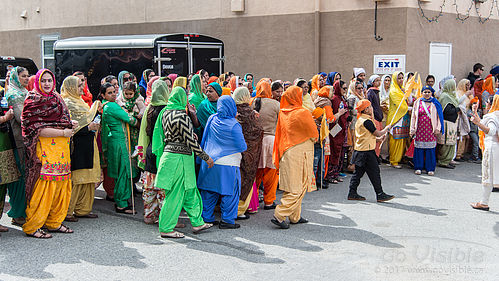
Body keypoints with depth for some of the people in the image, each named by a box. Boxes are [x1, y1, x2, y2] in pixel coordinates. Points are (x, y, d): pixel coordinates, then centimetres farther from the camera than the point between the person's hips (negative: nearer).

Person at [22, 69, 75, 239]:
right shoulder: (33, 101, -6)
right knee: (43, 187, -9)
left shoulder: (57, 98, 18)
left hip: (61, 149, 8)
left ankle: (54, 222, 19)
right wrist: (63, 132, -14)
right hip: (44, 149, -8)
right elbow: (37, 129, -15)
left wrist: (70, 125, 10)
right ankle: (32, 227, 1)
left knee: (61, 186, 7)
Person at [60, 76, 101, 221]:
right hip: (76, 145, -9)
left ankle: (82, 209, 17)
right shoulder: (68, 103, -10)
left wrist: (92, 126, 11)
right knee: (75, 178, -7)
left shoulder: (79, 101, 20)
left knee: (87, 178, 10)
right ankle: (66, 211, 0)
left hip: (87, 146, 9)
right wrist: (88, 128, -18)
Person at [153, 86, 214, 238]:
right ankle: (166, 229, 8)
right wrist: (206, 157, -8)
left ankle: (197, 222, 26)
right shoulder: (181, 116, -18)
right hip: (180, 157, -9)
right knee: (175, 194, 0)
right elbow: (190, 142, -18)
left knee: (190, 192, 17)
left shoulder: (165, 113, 8)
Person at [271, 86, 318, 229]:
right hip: (299, 154, -7)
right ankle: (279, 216, -9)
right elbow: (314, 135, -4)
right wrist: (313, 139, 15)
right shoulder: (303, 113, -14)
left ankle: (295, 217, 23)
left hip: (286, 153, 7)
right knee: (297, 189, -2)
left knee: (291, 187, 16)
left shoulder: (282, 113, 5)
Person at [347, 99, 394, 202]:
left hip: (359, 150, 10)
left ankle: (352, 193, 14)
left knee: (358, 172, 12)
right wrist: (386, 129, 6)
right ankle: (380, 194, 2)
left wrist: (378, 139, 15)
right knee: (374, 172, -3)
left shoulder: (359, 120, 14)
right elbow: (378, 133, -12)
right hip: (367, 151, -10)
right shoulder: (367, 121, -16)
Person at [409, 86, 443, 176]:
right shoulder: (417, 102, 10)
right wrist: (412, 129, 5)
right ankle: (418, 167, 8)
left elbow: (439, 116, 6)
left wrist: (438, 129, -2)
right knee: (419, 148, -1)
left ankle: (430, 168, 5)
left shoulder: (435, 103, 7)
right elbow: (413, 116, 10)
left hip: (431, 129, -1)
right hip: (420, 129, 1)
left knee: (430, 149, -2)